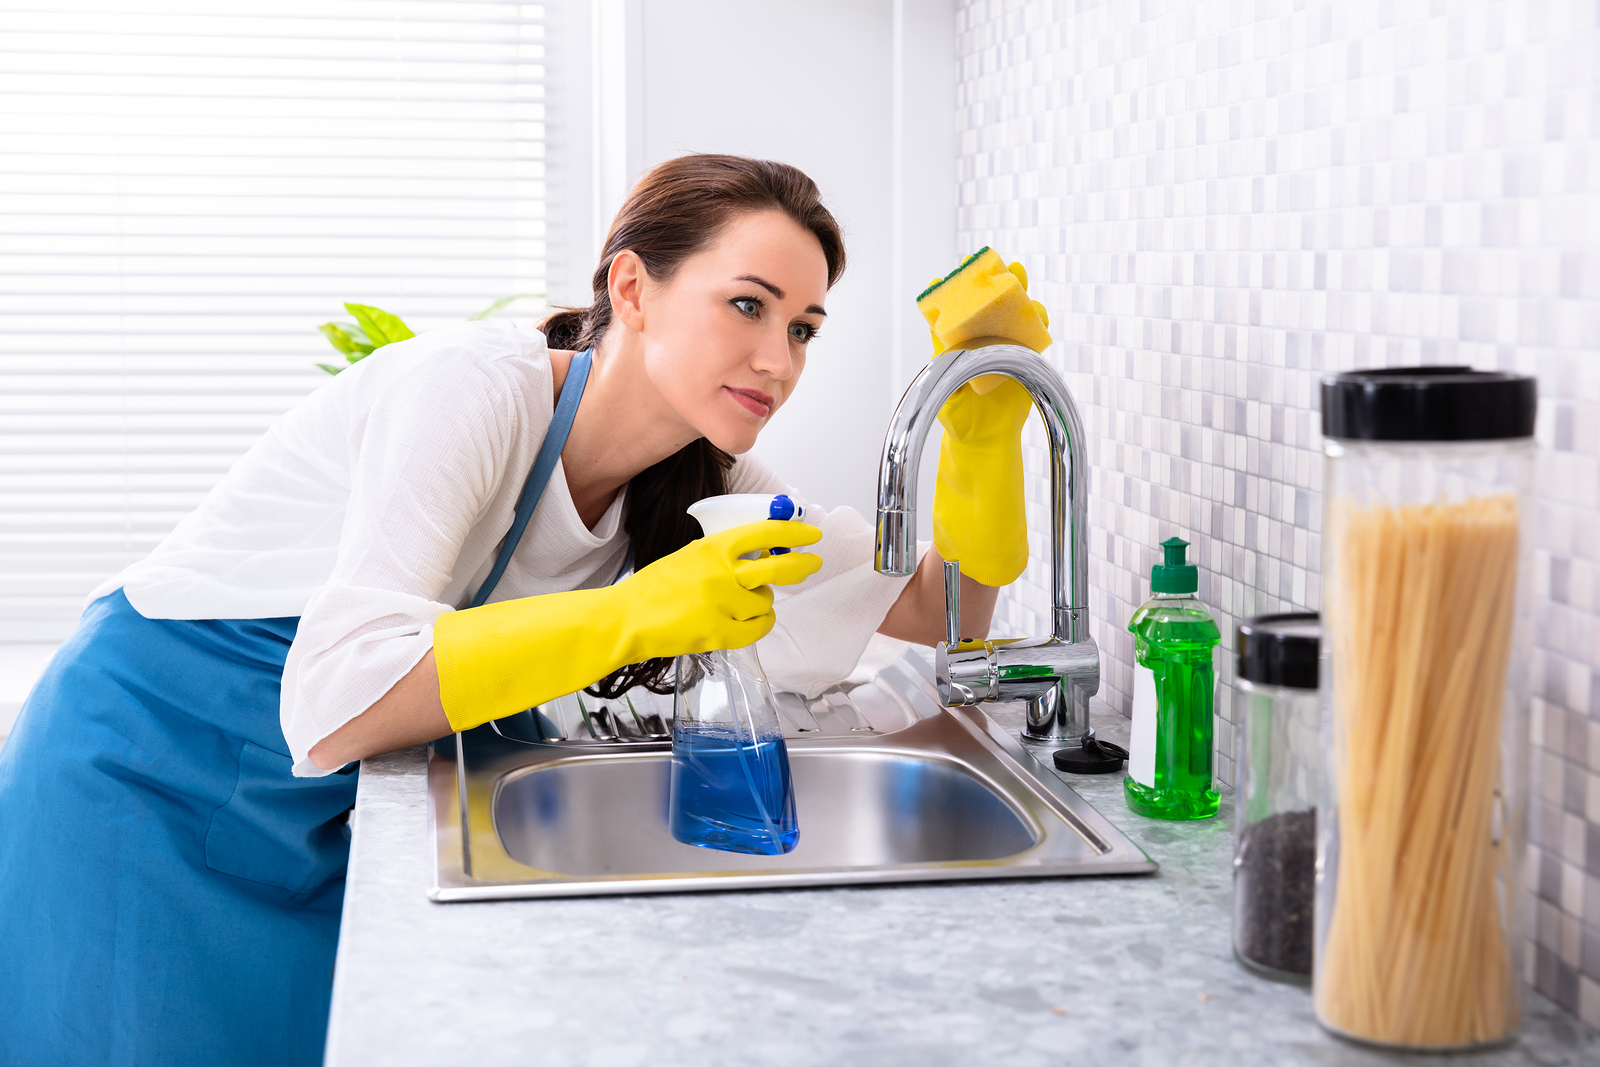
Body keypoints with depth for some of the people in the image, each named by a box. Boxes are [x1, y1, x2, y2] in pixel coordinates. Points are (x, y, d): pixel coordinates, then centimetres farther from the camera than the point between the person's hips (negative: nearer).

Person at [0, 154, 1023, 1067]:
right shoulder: (473, 386, -26)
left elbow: (933, 613, -2)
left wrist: (985, 407, -16)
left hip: (319, 824, 6)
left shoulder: (702, 485, -3)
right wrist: (637, 616, -38)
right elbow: (334, 710, -34)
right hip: (147, 786, -6)